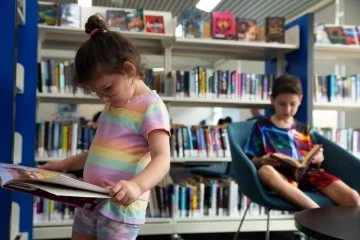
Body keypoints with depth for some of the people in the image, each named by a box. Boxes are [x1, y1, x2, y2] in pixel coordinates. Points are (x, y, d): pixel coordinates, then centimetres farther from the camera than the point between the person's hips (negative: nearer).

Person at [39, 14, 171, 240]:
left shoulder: (151, 107, -14)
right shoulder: (113, 104, 14)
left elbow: (162, 159, -24)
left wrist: (137, 185, -42)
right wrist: (65, 164, 18)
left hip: (120, 207, -8)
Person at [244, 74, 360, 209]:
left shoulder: (304, 129, 22)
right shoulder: (262, 127, 12)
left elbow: (318, 156, 21)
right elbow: (252, 160, 6)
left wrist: (318, 158, -4)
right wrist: (262, 161, -17)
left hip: (309, 173, 3)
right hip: (282, 177, -3)